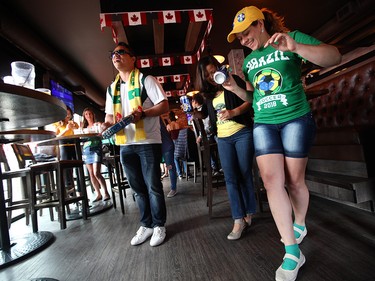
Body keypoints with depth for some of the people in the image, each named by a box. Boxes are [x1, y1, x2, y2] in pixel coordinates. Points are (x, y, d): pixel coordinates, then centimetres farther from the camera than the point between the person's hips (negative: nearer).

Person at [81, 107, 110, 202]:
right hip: (86, 150, 5)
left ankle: (106, 193, -6)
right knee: (91, 174, 4)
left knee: (97, 173, -15)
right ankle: (98, 194, 12)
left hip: (96, 149, -5)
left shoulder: (97, 124, 6)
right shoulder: (84, 127, 19)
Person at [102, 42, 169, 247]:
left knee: (153, 187, 2)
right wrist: (108, 124, -5)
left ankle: (159, 226, 20)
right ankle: (146, 225, 28)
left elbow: (164, 106, -8)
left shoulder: (145, 80, -1)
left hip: (148, 142, -5)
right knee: (138, 188, 13)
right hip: (125, 145, 6)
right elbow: (110, 115, 18)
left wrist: (142, 113, -22)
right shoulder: (112, 88, 16)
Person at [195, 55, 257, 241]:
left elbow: (250, 100, -6)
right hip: (223, 139, 5)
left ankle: (249, 214, 18)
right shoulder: (209, 94, 18)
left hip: (242, 133, -4)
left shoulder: (234, 81, 3)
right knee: (230, 178, -2)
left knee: (245, 175, 2)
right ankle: (239, 219, 3)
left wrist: (234, 112, -21)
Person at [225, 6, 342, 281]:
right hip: (263, 124, 4)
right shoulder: (249, 61, 15)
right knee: (272, 179, -10)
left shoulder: (293, 37, 1)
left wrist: (296, 48, -24)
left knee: (294, 180, 3)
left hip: (296, 120, -3)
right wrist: (235, 88, 2)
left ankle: (300, 224, 34)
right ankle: (292, 252, -2)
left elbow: (334, 57, -9)